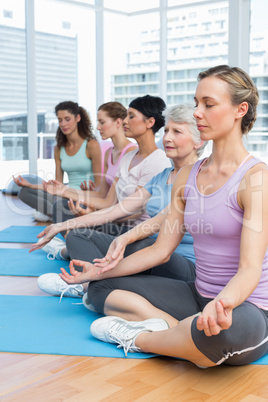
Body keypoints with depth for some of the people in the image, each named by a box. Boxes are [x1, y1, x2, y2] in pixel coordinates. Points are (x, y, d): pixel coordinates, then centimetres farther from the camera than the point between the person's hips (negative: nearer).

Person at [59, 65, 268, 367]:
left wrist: (221, 304, -44)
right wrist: (99, 271, 10)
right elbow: (161, 250, 11)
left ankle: (137, 338, -15)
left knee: (227, 328, -43)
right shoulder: (188, 176, 8)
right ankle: (177, 330, -15)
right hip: (199, 297, 7)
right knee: (101, 287, 7)